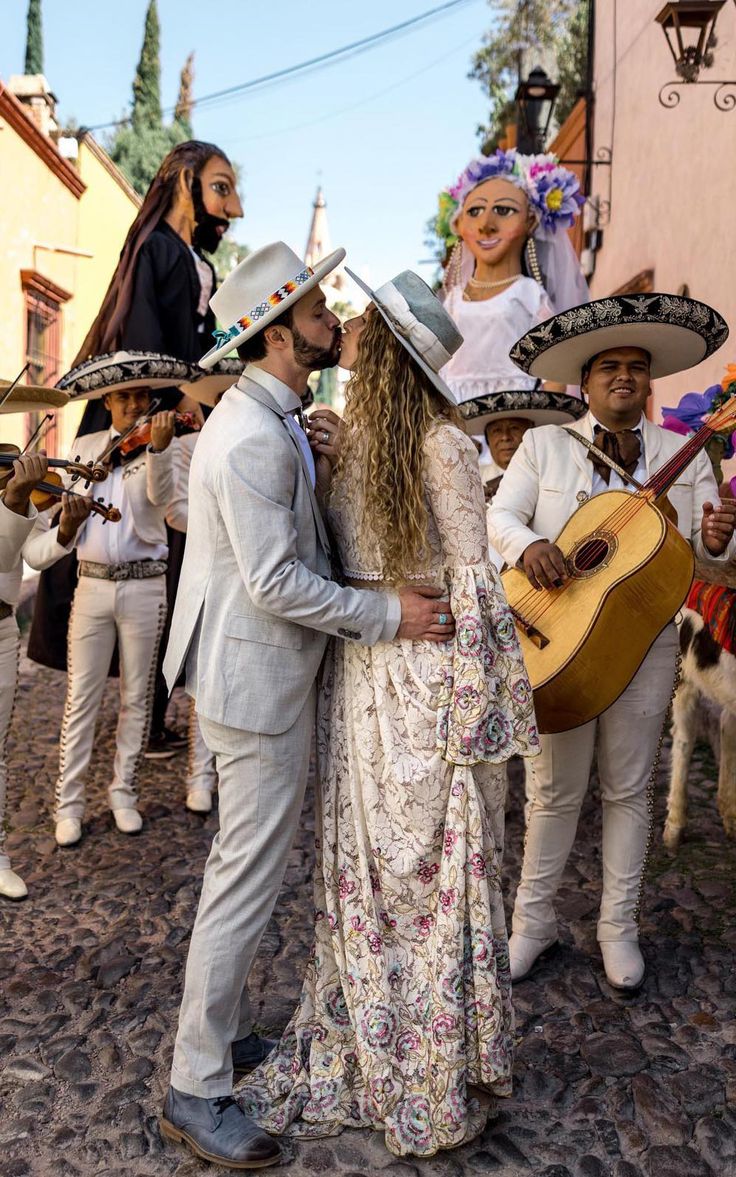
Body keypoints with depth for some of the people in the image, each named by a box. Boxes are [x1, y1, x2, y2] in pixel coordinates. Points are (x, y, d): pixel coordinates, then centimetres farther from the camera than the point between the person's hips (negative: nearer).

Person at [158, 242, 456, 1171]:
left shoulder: (273, 421, 12)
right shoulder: (253, 439, -22)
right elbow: (276, 583, -25)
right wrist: (389, 614, -19)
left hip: (266, 670, 11)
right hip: (257, 679, -11)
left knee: (242, 864, 21)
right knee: (249, 878, 0)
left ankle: (227, 1029, 38)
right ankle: (196, 1092, 16)